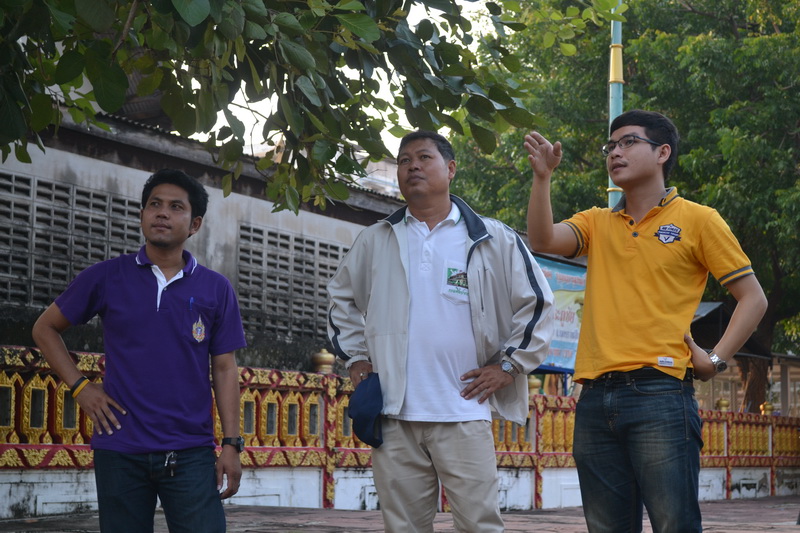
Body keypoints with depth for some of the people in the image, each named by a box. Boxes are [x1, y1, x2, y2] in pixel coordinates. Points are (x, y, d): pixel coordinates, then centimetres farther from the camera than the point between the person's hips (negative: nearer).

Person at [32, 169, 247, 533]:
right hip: (120, 452, 0)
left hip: (191, 454, 0)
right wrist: (80, 386, 2)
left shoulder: (215, 289, 6)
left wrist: (231, 444, -1)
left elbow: (224, 369, 6)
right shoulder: (107, 278, 4)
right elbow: (45, 328, 14)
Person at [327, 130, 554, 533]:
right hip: (394, 415, 3)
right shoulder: (374, 242, 13)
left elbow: (536, 303, 8)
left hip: (464, 413, -2)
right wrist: (355, 359, 13)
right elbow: (341, 300, 24)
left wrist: (509, 365, 2)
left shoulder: (493, 240, 5)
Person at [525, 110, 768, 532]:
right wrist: (542, 176, -11)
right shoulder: (596, 224, 17)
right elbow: (542, 239, -1)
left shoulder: (697, 220, 5)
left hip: (659, 396, -4)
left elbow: (752, 298, 6)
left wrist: (715, 359, -4)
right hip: (595, 400, 5)